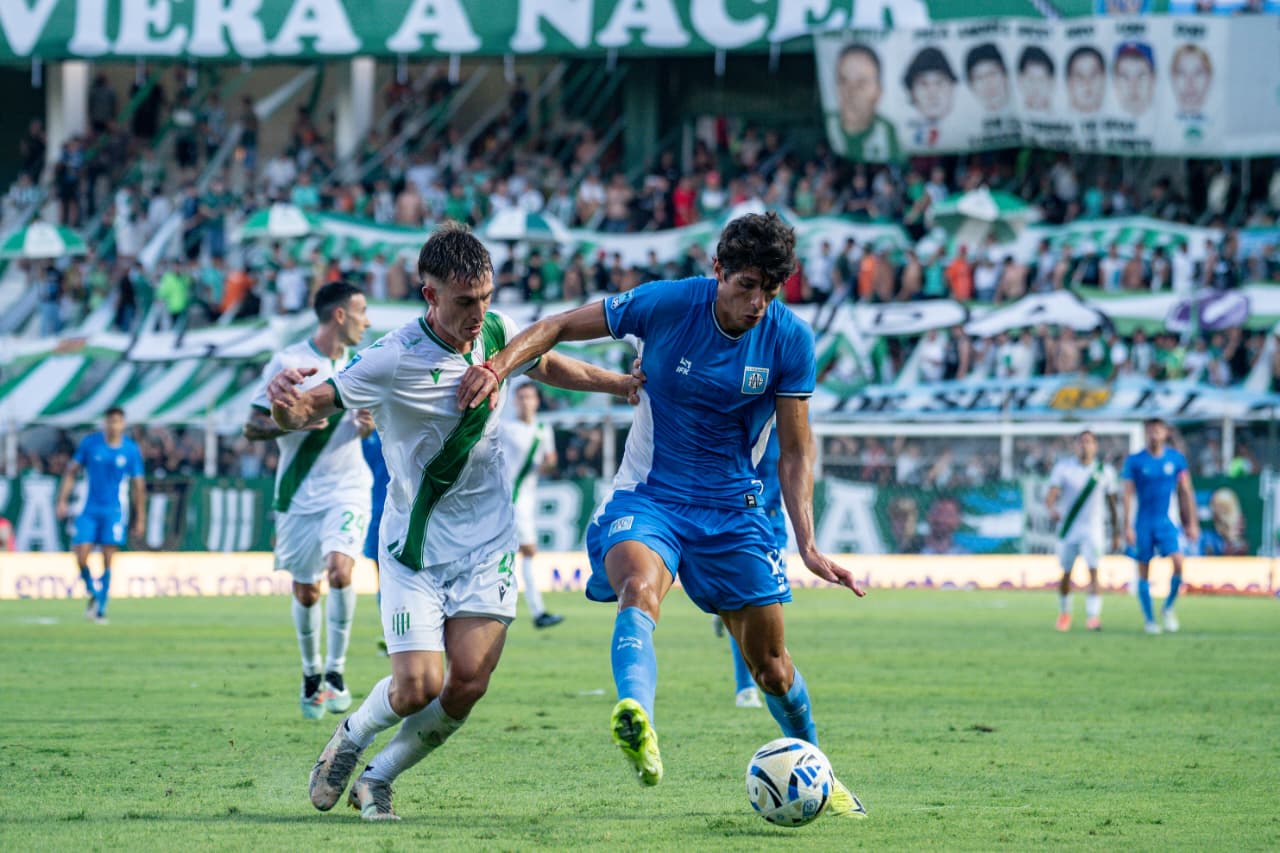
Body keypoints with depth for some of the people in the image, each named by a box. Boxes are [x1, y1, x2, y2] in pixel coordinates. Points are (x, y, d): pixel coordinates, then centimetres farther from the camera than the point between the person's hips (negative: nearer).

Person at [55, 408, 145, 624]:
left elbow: (138, 486, 7)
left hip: (113, 511, 0)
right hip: (89, 510, 0)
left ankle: (101, 609, 4)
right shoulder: (90, 443, 0)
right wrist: (63, 500, -2)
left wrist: (140, 519, 6)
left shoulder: (131, 450, 0)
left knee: (107, 560, -6)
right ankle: (93, 594, 18)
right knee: (80, 556, -10)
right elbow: (71, 471, 6)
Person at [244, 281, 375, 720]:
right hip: (299, 493, -2)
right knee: (305, 591, 7)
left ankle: (335, 673, -10)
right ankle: (311, 673, 30)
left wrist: (367, 423, -2)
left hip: (347, 489, 2)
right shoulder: (287, 362, -7)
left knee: (339, 569, -21)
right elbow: (252, 427, -6)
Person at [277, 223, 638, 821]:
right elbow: (305, 410, -21)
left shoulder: (496, 333, -3)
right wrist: (287, 405, -44)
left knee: (467, 683, -9)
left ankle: (378, 779, 16)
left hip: (486, 542, 4)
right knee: (417, 687, -14)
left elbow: (550, 367, 20)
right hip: (414, 543, -4)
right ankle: (351, 737, 22)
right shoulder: (393, 360, -20)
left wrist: (626, 384, 15)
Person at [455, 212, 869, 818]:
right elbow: (559, 327, -4)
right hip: (647, 496, -2)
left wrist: (807, 544, -10)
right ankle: (637, 722, -60)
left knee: (769, 663, 7)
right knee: (639, 589, -35)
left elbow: (795, 450, -2)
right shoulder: (665, 304, -13)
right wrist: (500, 365, -21)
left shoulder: (789, 340, -8)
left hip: (732, 509, 2)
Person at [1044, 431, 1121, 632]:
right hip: (1068, 529, 1)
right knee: (1065, 574, 10)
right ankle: (1064, 613, 31)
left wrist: (1116, 533, 10)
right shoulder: (1064, 467, -5)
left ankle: (1094, 616, -21)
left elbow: (1112, 504, 9)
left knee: (1093, 571, -16)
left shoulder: (1105, 471, 0)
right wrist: (1052, 509, -38)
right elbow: (1050, 495, -15)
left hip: (1092, 529, -1)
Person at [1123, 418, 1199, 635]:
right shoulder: (1134, 461, -3)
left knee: (1178, 562, -18)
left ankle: (1169, 608, 4)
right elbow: (1128, 495, -2)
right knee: (1144, 571, 1)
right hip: (1144, 523, -1)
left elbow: (1186, 492, 8)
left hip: (1166, 522, 1)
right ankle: (1149, 620, 12)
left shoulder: (1176, 459, 3)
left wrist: (1192, 523, 5)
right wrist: (1128, 527, -7)